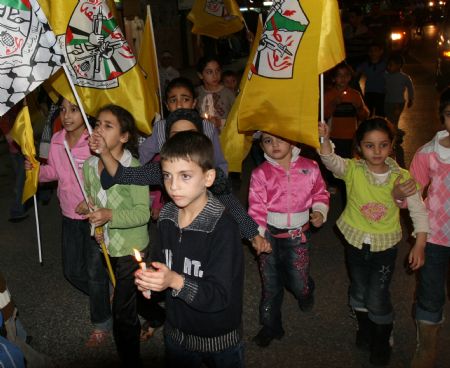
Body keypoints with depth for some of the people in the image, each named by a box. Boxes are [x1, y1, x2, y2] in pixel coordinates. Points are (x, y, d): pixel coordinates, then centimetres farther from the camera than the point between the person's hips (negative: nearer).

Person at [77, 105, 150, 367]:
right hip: (105, 245, 7)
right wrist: (88, 210, -6)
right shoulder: (90, 166, -1)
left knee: (122, 312, -1)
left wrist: (110, 215, -35)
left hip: (131, 248, -6)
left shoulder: (134, 168, -21)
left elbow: (143, 213, -23)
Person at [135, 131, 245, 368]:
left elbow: (220, 295, -27)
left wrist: (175, 281, -39)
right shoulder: (166, 217, -6)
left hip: (218, 340, -5)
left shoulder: (223, 228, -26)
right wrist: (151, 278, -12)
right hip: (176, 332, 5)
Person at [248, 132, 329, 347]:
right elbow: (256, 207, -9)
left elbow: (320, 193, 8)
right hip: (269, 235, 0)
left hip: (297, 234, 0)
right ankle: (271, 326, 30)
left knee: (298, 283, 3)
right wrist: (257, 234, -19)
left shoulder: (309, 168, -5)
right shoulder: (260, 173, -8)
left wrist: (319, 211, -9)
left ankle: (306, 290, 43)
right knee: (270, 284, 12)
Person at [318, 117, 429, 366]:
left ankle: (382, 343, 32)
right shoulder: (352, 170, -14)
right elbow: (331, 160, -34)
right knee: (359, 293, 19)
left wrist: (420, 245, -7)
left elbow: (418, 211, -5)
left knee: (377, 299, 4)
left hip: (385, 245, -1)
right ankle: (364, 330, 48)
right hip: (355, 242, 2)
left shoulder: (401, 177, -14)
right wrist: (325, 139, -53)